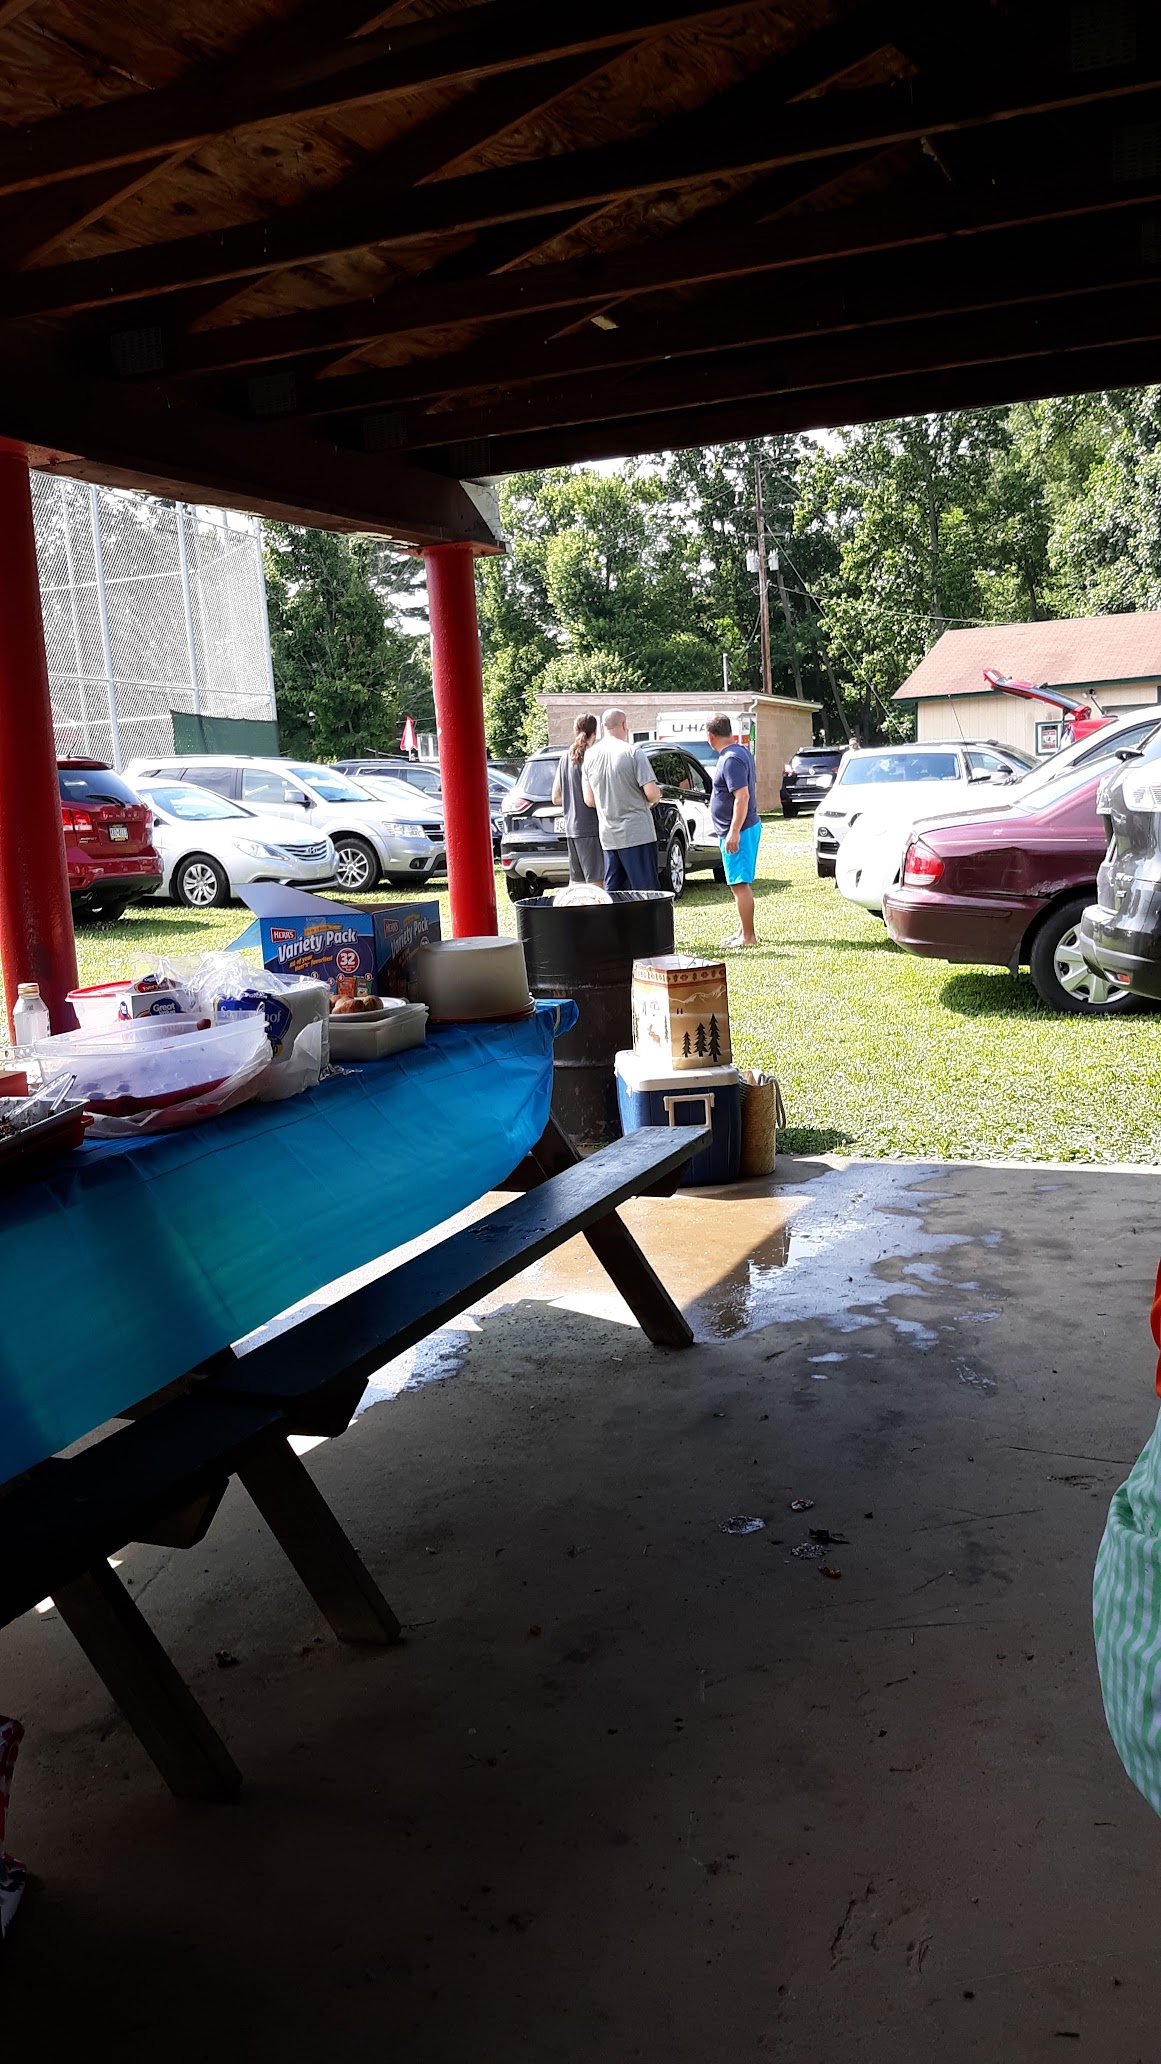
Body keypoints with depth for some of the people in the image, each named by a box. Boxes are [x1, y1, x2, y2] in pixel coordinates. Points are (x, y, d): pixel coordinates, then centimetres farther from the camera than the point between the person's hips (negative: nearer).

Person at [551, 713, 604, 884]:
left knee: (576, 881, 12)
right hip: (590, 827, -8)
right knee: (596, 881, -8)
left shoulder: (565, 758, 13)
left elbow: (556, 798, 17)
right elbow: (590, 799, -16)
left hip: (571, 827, 8)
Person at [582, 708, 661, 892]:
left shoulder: (590, 756, 6)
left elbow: (589, 800, 9)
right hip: (638, 834, -5)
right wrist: (657, 797, 9)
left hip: (608, 836, 5)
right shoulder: (633, 752, -10)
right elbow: (652, 794, -13)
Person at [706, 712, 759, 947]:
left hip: (738, 831, -11)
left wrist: (734, 832, -26)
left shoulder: (731, 759, -19)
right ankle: (742, 931, 26)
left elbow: (742, 797, -25)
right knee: (742, 883, 17)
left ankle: (748, 937, -3)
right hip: (748, 826, 11)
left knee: (740, 884, -7)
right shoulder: (742, 752, 12)